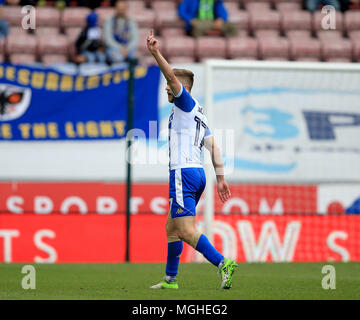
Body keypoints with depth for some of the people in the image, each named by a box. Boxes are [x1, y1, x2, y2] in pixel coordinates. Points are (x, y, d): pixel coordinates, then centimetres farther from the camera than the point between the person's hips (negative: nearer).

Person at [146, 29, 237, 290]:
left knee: (186, 231, -15)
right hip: (197, 173, 10)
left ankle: (223, 263, -25)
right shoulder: (198, 113, 22)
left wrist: (156, 53, -26)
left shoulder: (187, 103, -2)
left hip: (184, 173, -10)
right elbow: (213, 147, 18)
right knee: (172, 227, 17)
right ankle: (170, 279, 22)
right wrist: (221, 177, 15)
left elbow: (173, 76, -20)